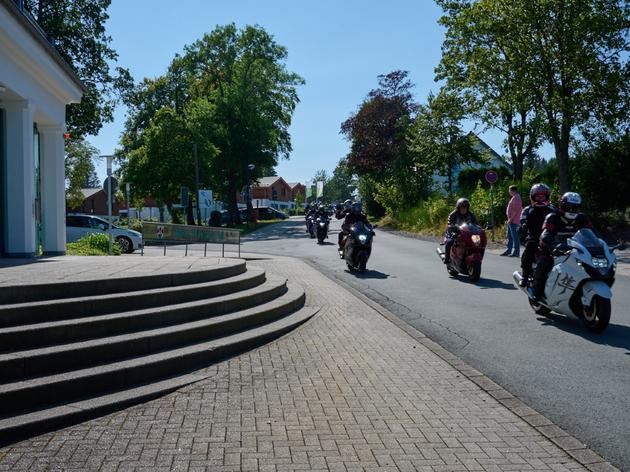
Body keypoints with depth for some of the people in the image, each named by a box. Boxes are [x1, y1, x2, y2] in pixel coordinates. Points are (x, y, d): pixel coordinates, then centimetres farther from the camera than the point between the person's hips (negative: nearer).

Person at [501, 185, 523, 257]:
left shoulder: (516, 198, -14)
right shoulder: (514, 198, 18)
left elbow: (515, 210, -22)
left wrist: (510, 219, -20)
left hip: (514, 221, -11)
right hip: (511, 221, 11)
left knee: (515, 237, -8)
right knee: (510, 236, 15)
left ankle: (516, 252, -6)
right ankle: (508, 251, 21)